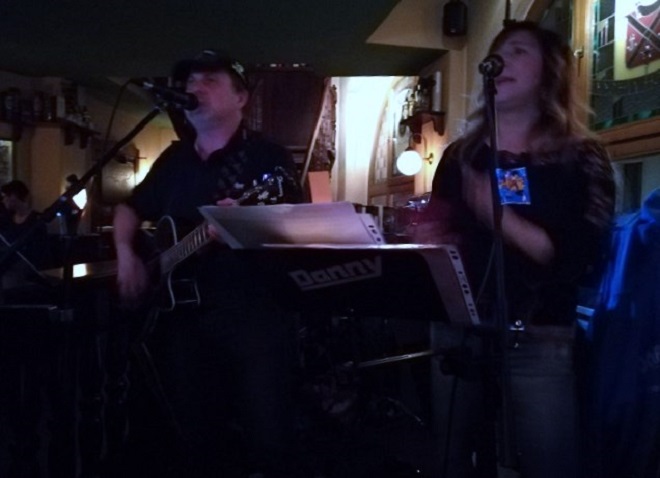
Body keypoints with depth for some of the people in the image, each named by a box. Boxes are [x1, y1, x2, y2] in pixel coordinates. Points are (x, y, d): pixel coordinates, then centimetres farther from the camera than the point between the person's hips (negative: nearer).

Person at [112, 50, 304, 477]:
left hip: (253, 311, -5)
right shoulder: (174, 159, 14)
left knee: (269, 440, -5)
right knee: (196, 438, 14)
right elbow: (130, 209, 27)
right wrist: (127, 254, 9)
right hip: (181, 313, 6)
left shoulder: (269, 157, -4)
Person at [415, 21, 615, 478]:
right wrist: (431, 240, -5)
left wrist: (500, 216, -20)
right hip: (461, 334, 3)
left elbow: (579, 258, -10)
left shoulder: (581, 158, 1)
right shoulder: (461, 155, 12)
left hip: (538, 343, -3)